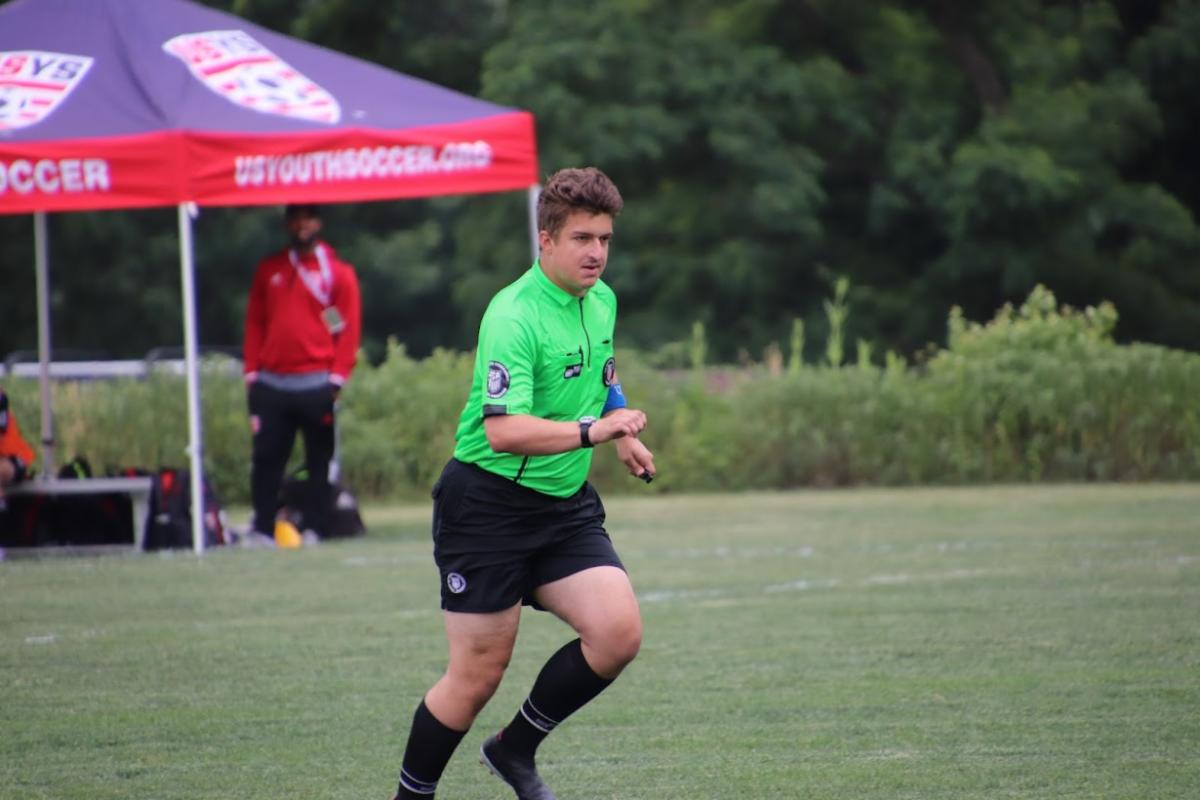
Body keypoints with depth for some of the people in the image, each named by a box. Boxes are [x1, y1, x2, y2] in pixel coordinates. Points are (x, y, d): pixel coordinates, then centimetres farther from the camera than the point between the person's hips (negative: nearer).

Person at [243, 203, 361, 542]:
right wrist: (252, 373, 5)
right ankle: (262, 530, 2)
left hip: (317, 385, -3)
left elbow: (348, 328, 0)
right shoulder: (269, 269, 14)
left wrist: (337, 378, -8)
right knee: (265, 459, -1)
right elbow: (255, 322, 13)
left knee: (320, 461, 0)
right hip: (271, 384, 3)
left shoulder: (338, 272, 4)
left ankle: (314, 529, 4)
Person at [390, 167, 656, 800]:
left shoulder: (601, 301, 6)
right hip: (488, 504, -7)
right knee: (479, 672, -4)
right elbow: (504, 430, -33)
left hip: (566, 504, 7)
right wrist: (591, 430, -40)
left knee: (619, 632, -11)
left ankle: (516, 748, 10)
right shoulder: (513, 317, -21)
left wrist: (621, 433, 24)